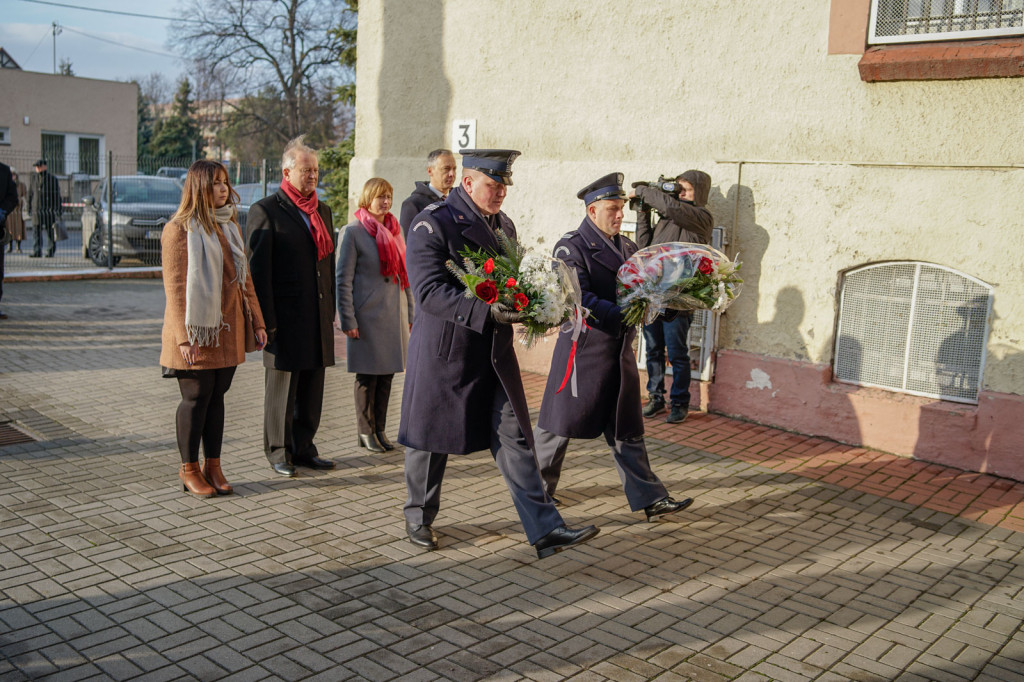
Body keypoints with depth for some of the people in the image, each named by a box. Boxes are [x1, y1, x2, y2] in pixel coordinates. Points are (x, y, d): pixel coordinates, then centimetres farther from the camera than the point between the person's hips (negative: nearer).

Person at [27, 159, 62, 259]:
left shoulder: (52, 179, 3)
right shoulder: (33, 179, 14)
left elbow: (57, 195, 2)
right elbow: (30, 194, 19)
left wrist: (57, 209, -4)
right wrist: (29, 207, 13)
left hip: (49, 209, -3)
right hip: (37, 209, 3)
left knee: (50, 232, 1)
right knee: (36, 231, -5)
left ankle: (50, 251, 7)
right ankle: (36, 251, -7)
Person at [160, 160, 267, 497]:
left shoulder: (230, 225, 14)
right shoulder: (180, 228, -8)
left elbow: (243, 277, 17)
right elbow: (175, 286, -12)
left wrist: (256, 322, 12)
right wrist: (185, 337, -17)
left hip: (228, 330, 6)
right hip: (198, 331, -6)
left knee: (216, 397, 10)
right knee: (196, 398, 1)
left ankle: (213, 466, 19)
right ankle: (189, 470, 13)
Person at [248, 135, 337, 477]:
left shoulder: (322, 211, 15)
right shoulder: (266, 210, -5)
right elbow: (259, 270, -10)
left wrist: (330, 311, 12)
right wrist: (266, 321, -14)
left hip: (318, 318, 6)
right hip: (285, 318, -6)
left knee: (312, 389, 12)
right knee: (281, 389, 5)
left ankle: (304, 449, 24)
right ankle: (278, 453, 18)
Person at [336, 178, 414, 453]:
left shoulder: (395, 231, 13)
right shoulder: (353, 232, -5)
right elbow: (343, 279, -7)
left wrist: (411, 313, 13)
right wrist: (347, 320, -12)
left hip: (394, 314, 6)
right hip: (367, 315, -6)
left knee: (387, 374, 9)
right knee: (367, 376, 2)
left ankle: (380, 429, 20)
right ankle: (365, 432, 14)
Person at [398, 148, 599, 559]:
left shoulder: (503, 225, 11)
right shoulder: (432, 224, -12)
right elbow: (429, 291, -21)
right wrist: (486, 312, -31)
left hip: (495, 352, 6)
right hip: (444, 352, -5)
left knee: (515, 437, 2)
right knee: (431, 439, 10)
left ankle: (544, 530, 4)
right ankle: (419, 518, 32)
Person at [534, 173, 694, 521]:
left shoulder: (626, 247, 12)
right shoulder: (571, 247, -11)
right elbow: (578, 299, -20)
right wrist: (622, 315, -25)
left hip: (620, 352, 7)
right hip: (583, 351, -7)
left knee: (627, 429, 11)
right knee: (560, 423, 6)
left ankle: (650, 499, 14)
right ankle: (537, 488, 24)